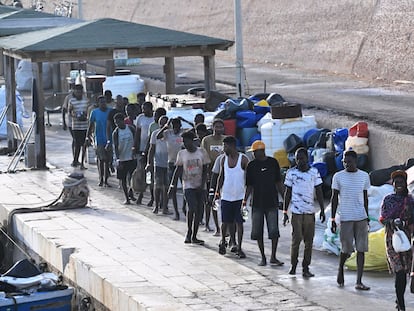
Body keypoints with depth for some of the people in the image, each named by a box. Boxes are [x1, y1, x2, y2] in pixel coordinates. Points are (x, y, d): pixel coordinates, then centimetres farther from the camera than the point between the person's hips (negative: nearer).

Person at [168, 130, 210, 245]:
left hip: (199, 187, 1)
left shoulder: (201, 152, 0)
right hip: (188, 186, -1)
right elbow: (178, 171, 5)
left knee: (199, 211, 0)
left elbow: (205, 170, 1)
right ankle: (189, 232, -3)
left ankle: (194, 236, 10)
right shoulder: (182, 154, 2)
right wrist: (173, 185, -1)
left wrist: (202, 185, -8)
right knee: (192, 207, -19)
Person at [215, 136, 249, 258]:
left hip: (239, 196, -3)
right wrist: (217, 193, 7)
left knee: (239, 222, -2)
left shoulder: (243, 159, -7)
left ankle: (239, 248, 3)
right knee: (226, 221, 6)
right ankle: (223, 241, 30)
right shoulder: (224, 160, 5)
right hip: (226, 196, 3)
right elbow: (221, 178, 12)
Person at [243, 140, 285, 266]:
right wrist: (245, 200, -1)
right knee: (258, 232, 2)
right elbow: (249, 185, 8)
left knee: (274, 231, -6)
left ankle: (273, 257, 4)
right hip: (257, 203, 1)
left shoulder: (273, 163, 3)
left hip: (272, 202, -1)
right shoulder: (251, 165, 4)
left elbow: (278, 182, 9)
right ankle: (263, 257, 12)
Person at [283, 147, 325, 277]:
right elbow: (287, 193, 6)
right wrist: (285, 212, 3)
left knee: (309, 241, 1)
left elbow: (319, 192, 10)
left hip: (310, 211, 2)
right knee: (296, 239, -4)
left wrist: (322, 210, 4)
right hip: (296, 211, -2)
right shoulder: (291, 172, 2)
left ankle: (305, 268, 7)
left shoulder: (314, 172, 5)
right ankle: (293, 265, 13)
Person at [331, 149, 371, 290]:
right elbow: (334, 198, 3)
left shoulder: (364, 176, 8)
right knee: (346, 249, -2)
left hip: (361, 218, 2)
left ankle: (359, 282, 0)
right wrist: (333, 219, -1)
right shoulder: (338, 177, 1)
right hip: (346, 218, -2)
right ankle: (340, 269, 29)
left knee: (361, 249, -2)